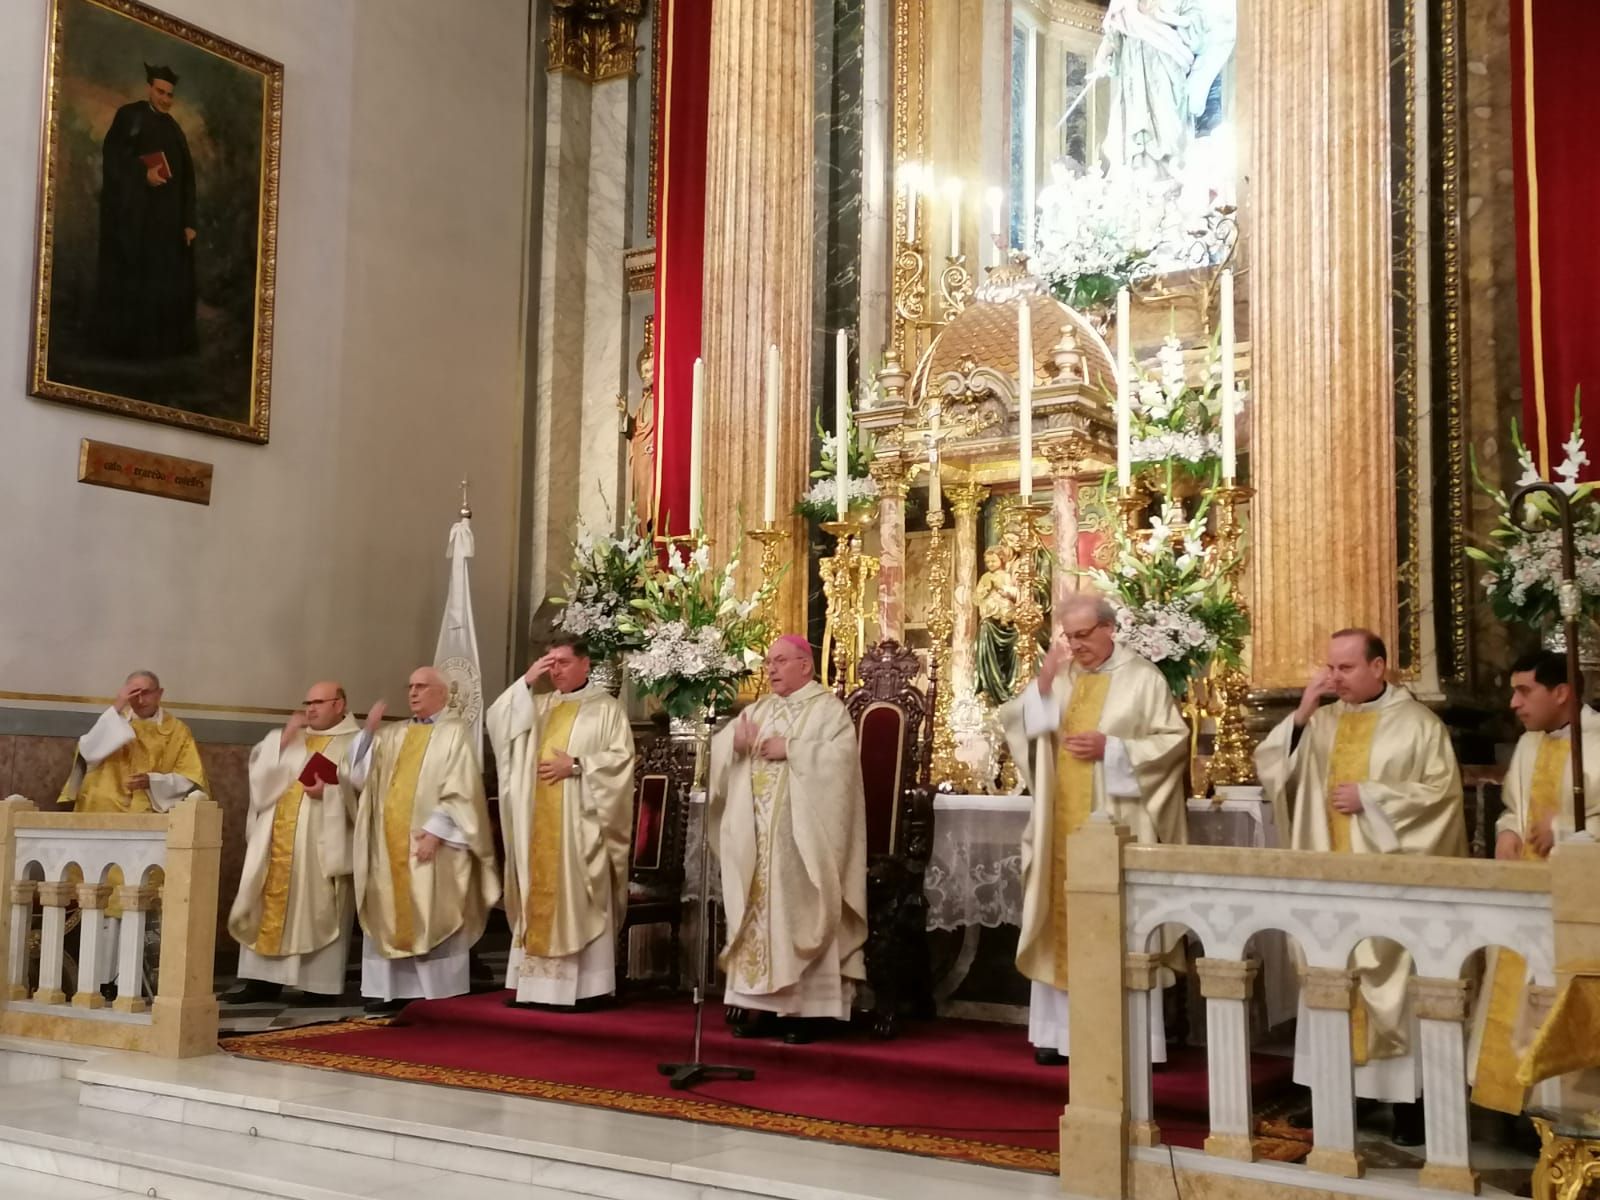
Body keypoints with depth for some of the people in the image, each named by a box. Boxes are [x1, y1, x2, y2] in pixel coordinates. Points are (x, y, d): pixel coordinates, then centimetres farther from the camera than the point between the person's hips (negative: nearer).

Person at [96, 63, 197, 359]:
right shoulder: (130, 115, 2)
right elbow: (111, 155, -10)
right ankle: (127, 344, -3)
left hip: (168, 219, 6)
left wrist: (188, 221, 6)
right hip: (133, 215, -6)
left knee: (168, 282, 4)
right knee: (132, 279, -6)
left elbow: (187, 178, 14)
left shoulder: (174, 129, 18)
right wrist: (143, 174, -24)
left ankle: (163, 343, 8)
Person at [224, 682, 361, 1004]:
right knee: (270, 904, 4)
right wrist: (284, 737, -5)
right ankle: (263, 979, 8)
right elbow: (259, 763, 8)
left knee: (318, 911, -3)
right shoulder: (294, 739, 19)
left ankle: (322, 985, 2)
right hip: (278, 838, 6)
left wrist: (330, 793, -24)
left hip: (321, 843, -6)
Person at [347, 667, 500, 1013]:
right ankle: (390, 989, 8)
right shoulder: (392, 735, 17)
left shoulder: (454, 733, 2)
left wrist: (435, 830, -17)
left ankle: (439, 994, -2)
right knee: (388, 917, 4)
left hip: (431, 843, -5)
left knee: (432, 919, -5)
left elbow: (461, 791, -7)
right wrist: (368, 732, -2)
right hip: (389, 843, 5)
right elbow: (356, 777, 8)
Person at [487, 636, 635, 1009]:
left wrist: (576, 765, -15)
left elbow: (621, 758, -7)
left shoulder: (607, 708, 2)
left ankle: (587, 986, -4)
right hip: (538, 822, 5)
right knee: (539, 897, 5)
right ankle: (536, 982, 8)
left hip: (580, 823, -5)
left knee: (579, 901, -6)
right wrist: (526, 682, -5)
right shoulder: (538, 706, 16)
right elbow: (497, 723, 2)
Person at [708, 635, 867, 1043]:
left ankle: (803, 1007, -3)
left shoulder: (828, 709, 0)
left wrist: (789, 749, -17)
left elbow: (839, 757, -16)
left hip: (800, 835, -6)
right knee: (759, 912, 5)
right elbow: (717, 748, 12)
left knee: (797, 914, -7)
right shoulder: (758, 709, 18)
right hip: (756, 834, 6)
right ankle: (760, 1002, 9)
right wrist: (736, 742, -9)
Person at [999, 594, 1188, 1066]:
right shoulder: (1058, 677, 11)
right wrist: (1042, 686, -12)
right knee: (1064, 924, 7)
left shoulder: (1143, 679, -2)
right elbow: (1015, 727, 3)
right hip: (1062, 827, 5)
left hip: (1115, 829, -4)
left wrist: (1110, 748, -15)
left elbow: (1173, 741, -6)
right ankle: (1061, 1030, 15)